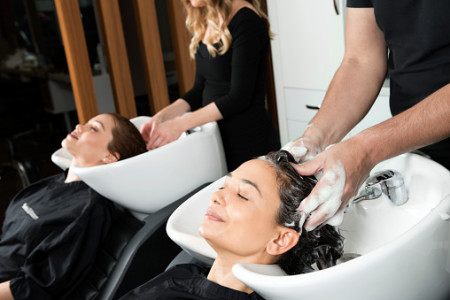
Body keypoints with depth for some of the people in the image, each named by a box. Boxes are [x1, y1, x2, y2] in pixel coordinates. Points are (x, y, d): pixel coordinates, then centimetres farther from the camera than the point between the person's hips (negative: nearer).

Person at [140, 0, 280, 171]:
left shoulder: (245, 19, -15)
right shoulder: (203, 22, 9)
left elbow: (239, 97, -19)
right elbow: (200, 89, 10)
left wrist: (181, 124, -21)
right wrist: (162, 116, -5)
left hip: (250, 141, -7)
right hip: (218, 138, 7)